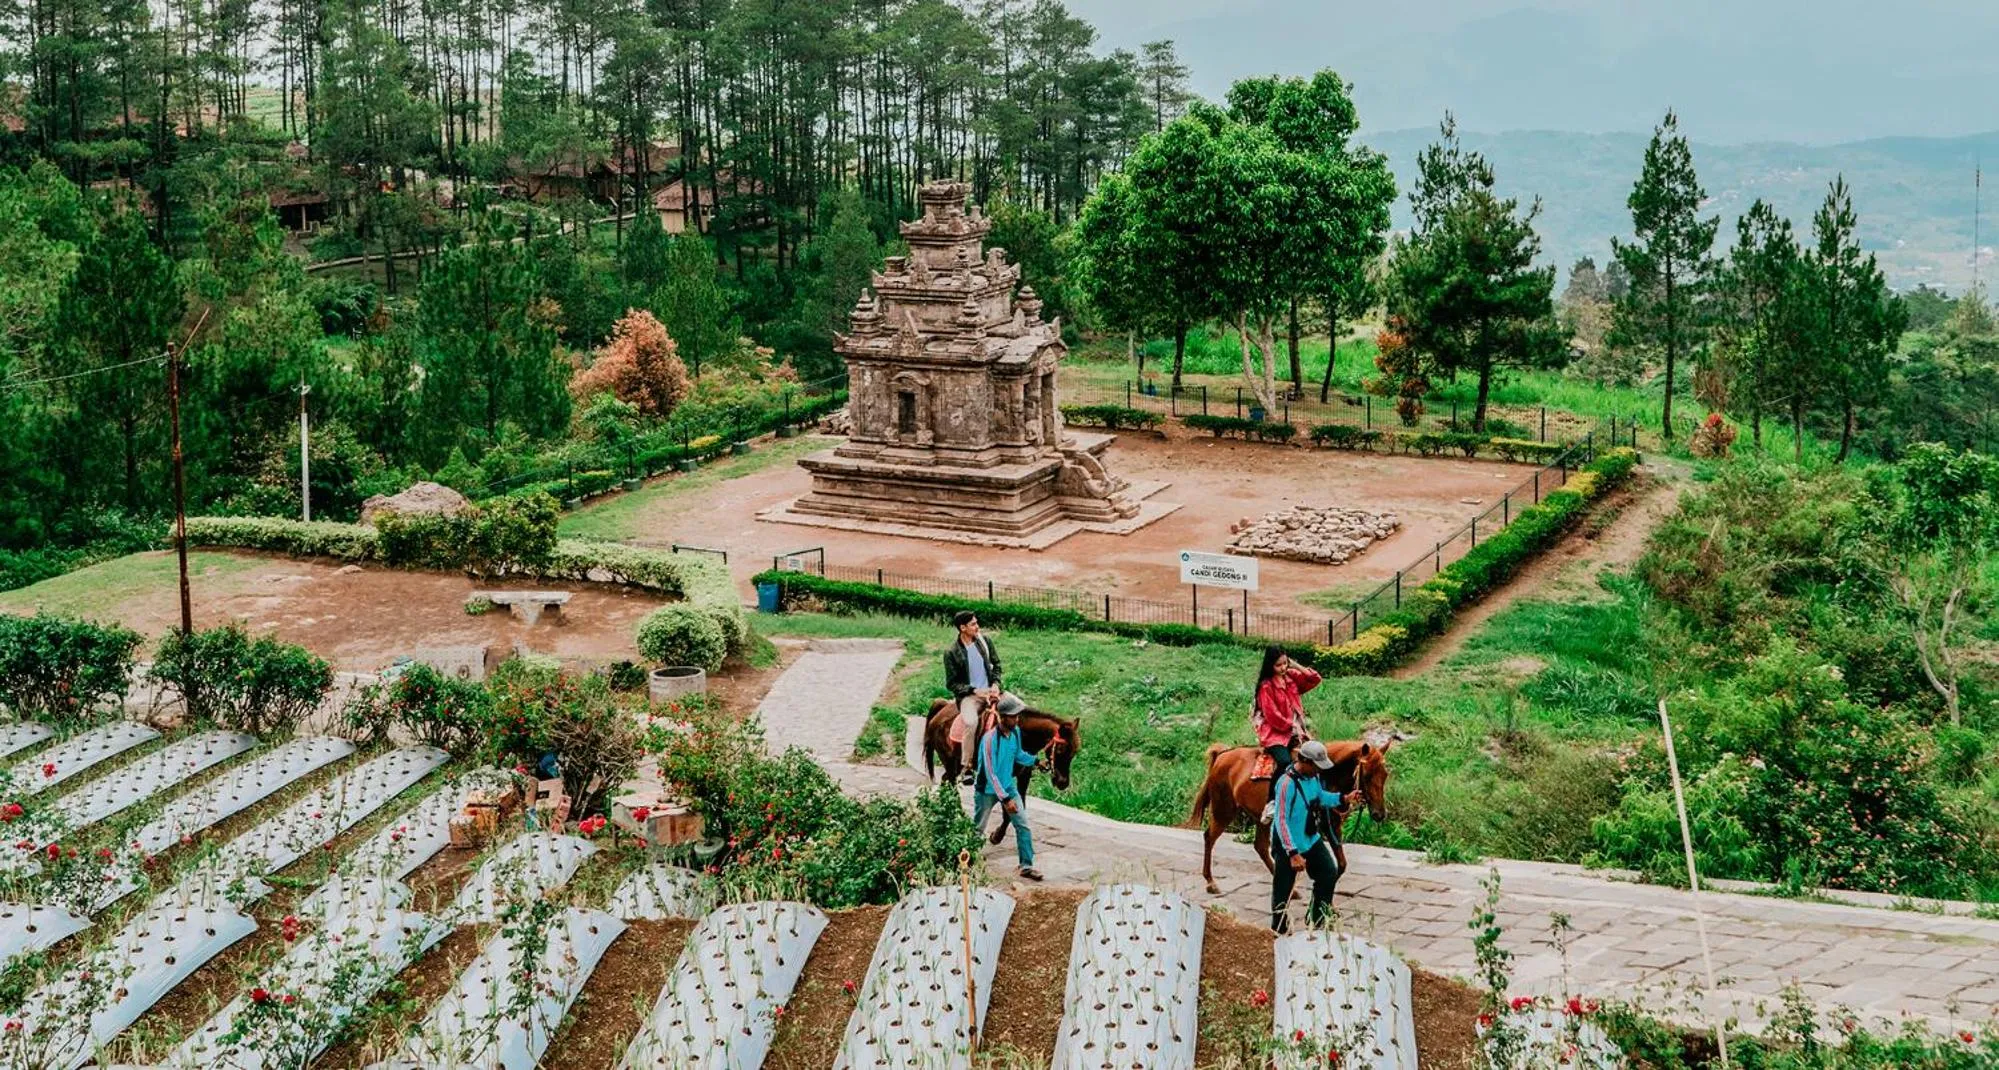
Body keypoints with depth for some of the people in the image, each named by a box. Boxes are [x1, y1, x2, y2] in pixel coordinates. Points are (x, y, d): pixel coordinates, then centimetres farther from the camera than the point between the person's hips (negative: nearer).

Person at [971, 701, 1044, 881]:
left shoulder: (1016, 731, -6)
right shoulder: (990, 739, -29)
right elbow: (990, 773, -30)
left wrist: (1035, 761, 1)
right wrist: (1005, 799, -32)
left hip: (1009, 786, 5)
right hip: (988, 790, -5)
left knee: (1023, 825, -4)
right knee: (978, 829, 11)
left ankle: (1027, 866, 2)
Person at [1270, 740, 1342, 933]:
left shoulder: (1313, 776, -3)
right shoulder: (1287, 783, -28)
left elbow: (1320, 798, 19)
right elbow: (1281, 821, -27)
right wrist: (1293, 854, -30)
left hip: (1311, 839, 8)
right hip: (1289, 845, -8)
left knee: (1329, 873, 12)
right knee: (1283, 889, 3)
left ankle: (1317, 918, 28)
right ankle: (1279, 930, 19)